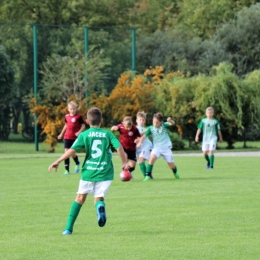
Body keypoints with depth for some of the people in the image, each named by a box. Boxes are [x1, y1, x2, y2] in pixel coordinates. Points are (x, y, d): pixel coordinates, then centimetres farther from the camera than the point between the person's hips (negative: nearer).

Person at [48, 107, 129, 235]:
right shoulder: (108, 134, 3)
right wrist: (125, 163, 8)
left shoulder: (84, 135, 0)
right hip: (105, 172, 0)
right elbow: (119, 147, -5)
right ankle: (100, 206, -31)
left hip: (88, 171, 0)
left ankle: (68, 228, 13)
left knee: (80, 198, 15)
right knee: (98, 198, 9)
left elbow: (72, 150, -9)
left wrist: (57, 162, -6)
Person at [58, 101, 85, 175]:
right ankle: (67, 170, 0)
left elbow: (83, 125, -4)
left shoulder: (78, 117, -8)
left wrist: (79, 132, -20)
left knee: (72, 153, -5)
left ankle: (77, 163, 29)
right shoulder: (67, 116, 6)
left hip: (75, 138, -4)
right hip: (67, 137, 4)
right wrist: (61, 134, 25)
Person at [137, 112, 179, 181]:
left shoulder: (164, 125, -6)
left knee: (171, 165, 4)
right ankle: (148, 175, -23)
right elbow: (144, 136, -9)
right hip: (157, 147, 0)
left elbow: (172, 123, -21)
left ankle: (175, 173, 38)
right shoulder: (151, 128, -3)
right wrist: (140, 142, -28)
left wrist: (170, 121, -45)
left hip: (166, 147, 0)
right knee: (152, 158, -29)